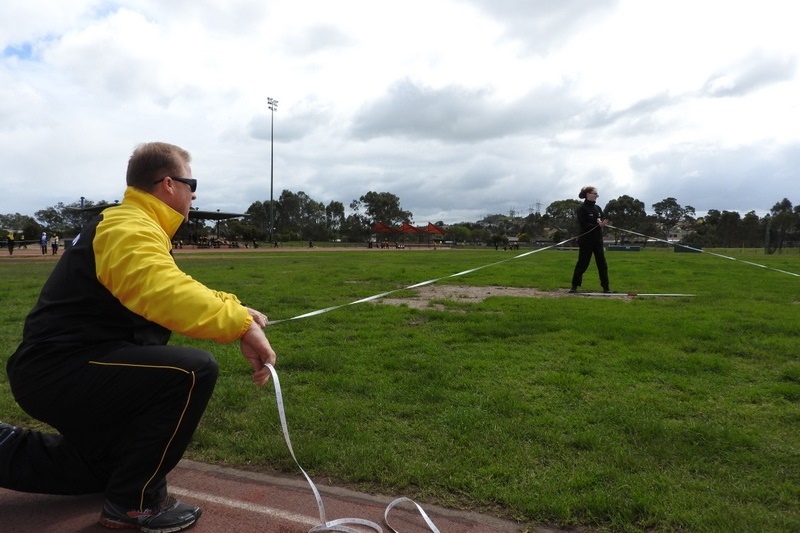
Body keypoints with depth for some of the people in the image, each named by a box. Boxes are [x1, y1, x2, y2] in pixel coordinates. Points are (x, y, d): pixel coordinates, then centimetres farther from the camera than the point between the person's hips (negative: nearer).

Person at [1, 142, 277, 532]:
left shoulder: (135, 226, 14)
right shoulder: (129, 228, -20)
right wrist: (240, 325, -39)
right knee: (194, 370, -27)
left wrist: (236, 310, 3)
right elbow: (168, 296, -40)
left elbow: (170, 293, 14)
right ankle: (132, 501, -12)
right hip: (59, 371, -11)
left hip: (60, 371, 11)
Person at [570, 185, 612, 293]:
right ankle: (575, 286, 10)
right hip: (586, 241, -6)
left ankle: (606, 287, 12)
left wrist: (602, 223, -12)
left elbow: (603, 221, 12)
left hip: (598, 240, 6)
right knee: (582, 263, -1)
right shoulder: (582, 209, -8)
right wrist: (598, 225, -23)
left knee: (602, 264, 6)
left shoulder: (597, 208, 11)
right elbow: (583, 225, -17)